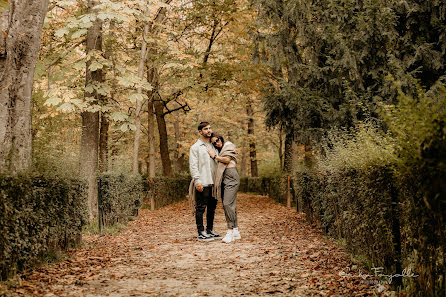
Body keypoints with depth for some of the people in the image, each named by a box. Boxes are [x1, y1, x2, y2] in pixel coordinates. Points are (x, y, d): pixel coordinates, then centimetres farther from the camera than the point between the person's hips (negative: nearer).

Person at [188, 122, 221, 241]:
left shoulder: (214, 146, 18)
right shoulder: (195, 147, -1)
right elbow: (193, 166, -8)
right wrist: (197, 180, -17)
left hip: (213, 183, 7)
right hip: (202, 183, -7)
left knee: (212, 207, 11)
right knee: (200, 208, -4)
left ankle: (210, 230, 21)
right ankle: (201, 233, 0)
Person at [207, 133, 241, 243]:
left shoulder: (229, 145, 4)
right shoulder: (220, 151, 25)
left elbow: (227, 159, -9)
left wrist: (214, 156, -2)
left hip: (231, 177, -8)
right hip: (223, 178, 8)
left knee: (227, 203, -16)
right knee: (228, 205, 5)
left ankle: (230, 231, -17)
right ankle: (236, 231, 8)